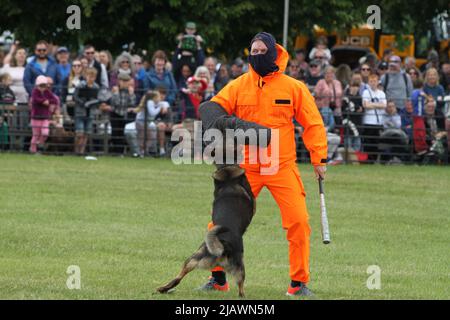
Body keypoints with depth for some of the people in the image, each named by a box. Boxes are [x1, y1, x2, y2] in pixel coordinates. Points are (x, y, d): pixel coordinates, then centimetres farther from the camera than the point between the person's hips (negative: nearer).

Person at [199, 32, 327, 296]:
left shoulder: (294, 87, 0)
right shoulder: (238, 86, 3)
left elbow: (313, 123, 4)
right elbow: (211, 108, -5)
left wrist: (319, 158, -2)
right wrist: (228, 123, -26)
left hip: (283, 166, -1)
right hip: (246, 168, 1)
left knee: (299, 221, -11)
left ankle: (299, 282, 2)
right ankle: (218, 278, 15)